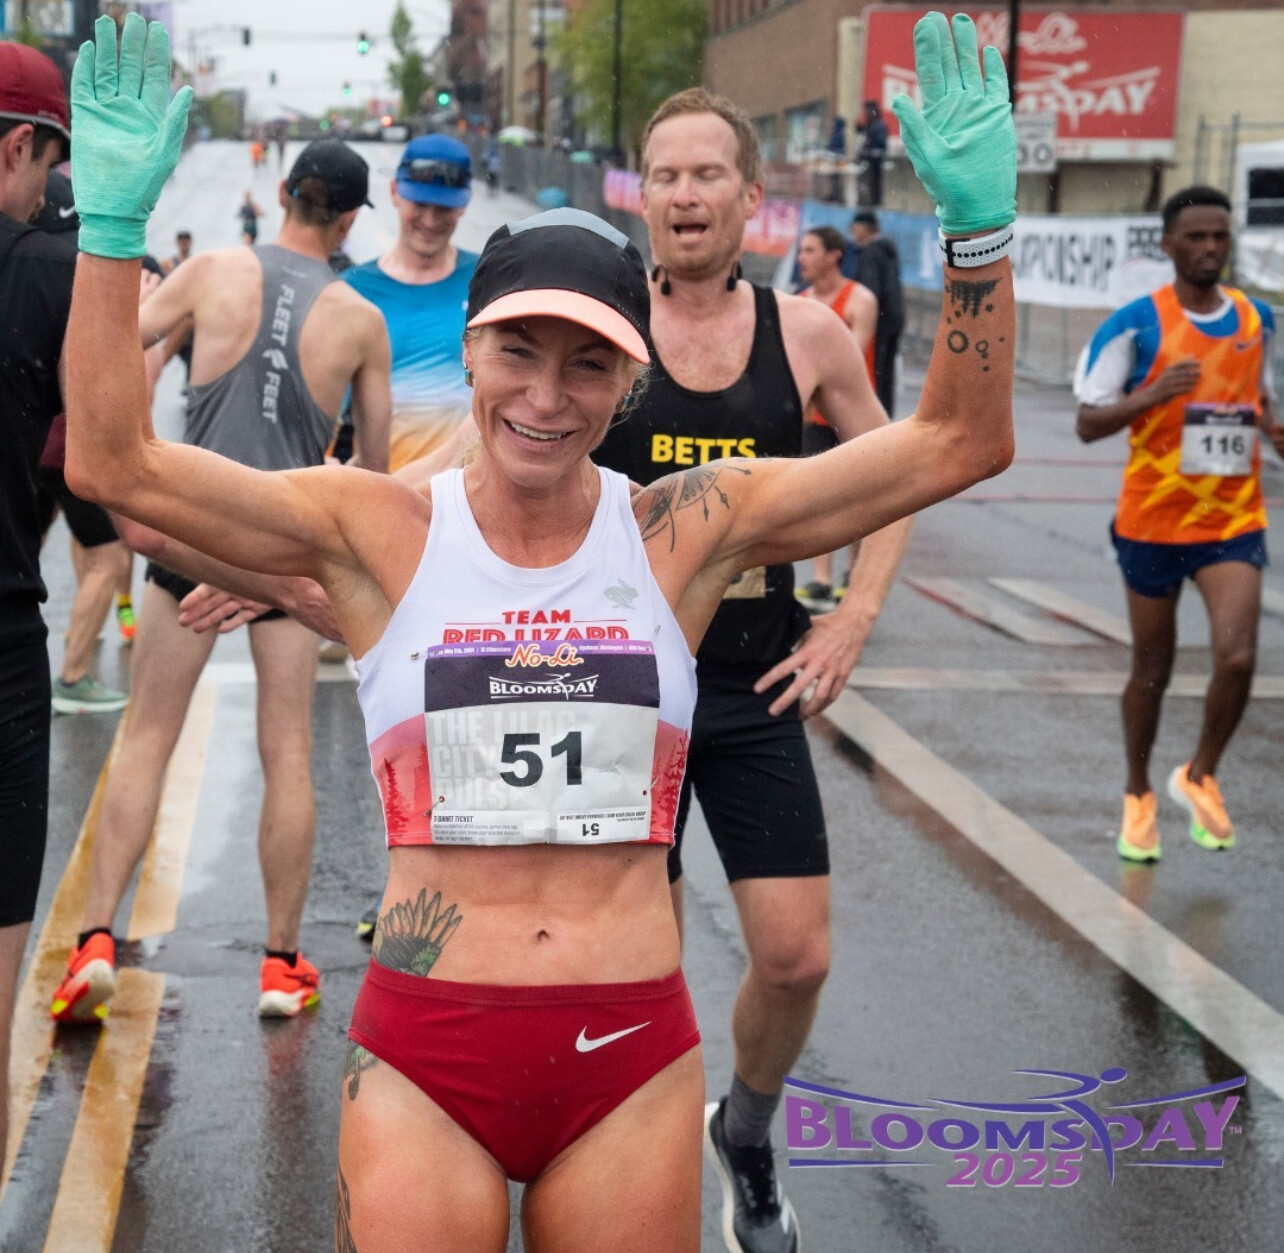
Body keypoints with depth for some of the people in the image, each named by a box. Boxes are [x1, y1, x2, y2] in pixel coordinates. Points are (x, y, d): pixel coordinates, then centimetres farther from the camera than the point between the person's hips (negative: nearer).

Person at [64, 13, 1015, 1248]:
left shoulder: (688, 530, 2)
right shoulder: (378, 531, 0)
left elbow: (957, 442, 2)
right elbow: (113, 461, -6)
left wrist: (976, 222, -9)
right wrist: (114, 221, -15)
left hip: (630, 1058, 1)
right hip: (421, 1058, -1)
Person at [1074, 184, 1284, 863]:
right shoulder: (1137, 323, -9)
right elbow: (1087, 423, -9)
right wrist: (1153, 395, -25)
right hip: (1153, 520, -2)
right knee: (1152, 670, 9)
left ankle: (1199, 776, 11)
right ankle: (1138, 796, 32)